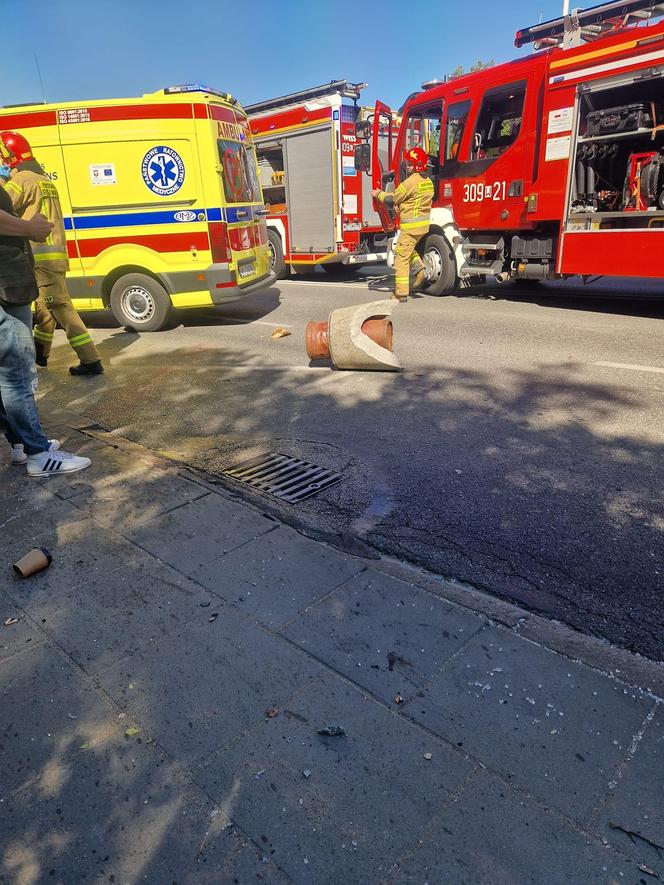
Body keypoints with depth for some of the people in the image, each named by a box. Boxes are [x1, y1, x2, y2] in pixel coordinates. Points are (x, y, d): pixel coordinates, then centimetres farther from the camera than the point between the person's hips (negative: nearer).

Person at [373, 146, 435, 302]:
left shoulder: (410, 182, -15)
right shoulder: (428, 181, 11)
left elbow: (392, 199, -8)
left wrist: (378, 194, 9)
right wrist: (401, 205, 10)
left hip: (410, 225, -9)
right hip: (423, 224, 9)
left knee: (401, 257, -2)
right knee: (409, 248, 31)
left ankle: (401, 293, -2)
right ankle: (420, 270, 9)